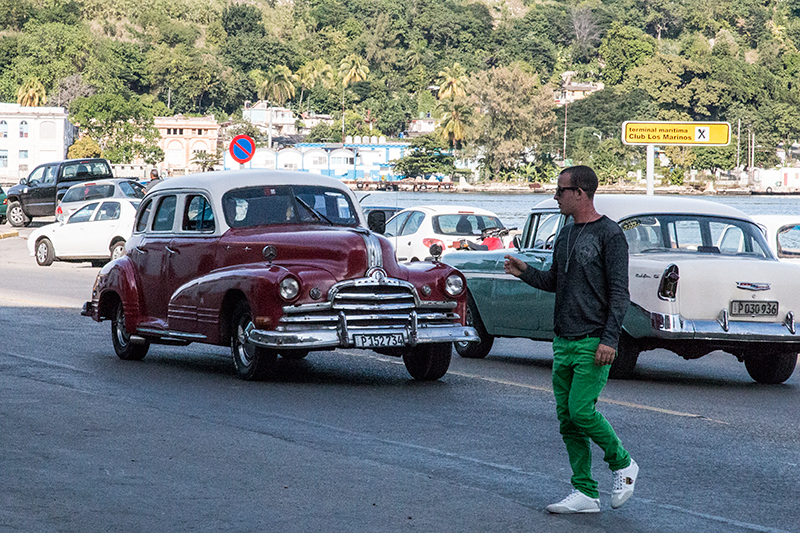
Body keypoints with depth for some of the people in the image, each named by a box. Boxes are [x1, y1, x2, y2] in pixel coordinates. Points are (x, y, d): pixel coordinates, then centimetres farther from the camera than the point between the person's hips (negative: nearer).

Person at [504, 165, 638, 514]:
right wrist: (525, 272, 4)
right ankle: (585, 494, 9)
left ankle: (622, 465, 9)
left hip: (593, 342, -8)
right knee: (567, 418, 5)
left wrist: (610, 339, -19)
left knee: (581, 410, -14)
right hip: (563, 341, 8)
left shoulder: (609, 234, -9)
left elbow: (619, 292, -13)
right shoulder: (565, 235, 15)